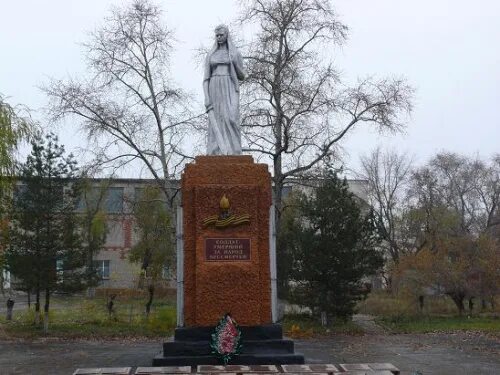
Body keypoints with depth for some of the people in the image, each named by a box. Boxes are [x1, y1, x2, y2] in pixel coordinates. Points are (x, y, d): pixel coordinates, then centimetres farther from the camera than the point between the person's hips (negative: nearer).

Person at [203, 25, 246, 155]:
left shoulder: (236, 54, 10)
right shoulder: (210, 55, 14)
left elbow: (242, 77, 10)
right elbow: (206, 78, 8)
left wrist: (235, 64, -9)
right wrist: (206, 98, -6)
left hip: (230, 91, -2)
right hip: (215, 91, 2)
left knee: (231, 119, -21)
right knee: (216, 123, -7)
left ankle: (233, 154, -22)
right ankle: (218, 155, -7)